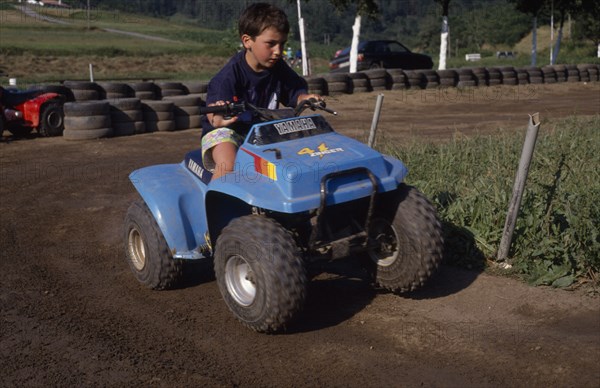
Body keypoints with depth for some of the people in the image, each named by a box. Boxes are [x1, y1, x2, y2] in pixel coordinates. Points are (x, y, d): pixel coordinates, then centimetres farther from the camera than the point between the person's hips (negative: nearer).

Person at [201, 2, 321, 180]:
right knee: (228, 166, -34)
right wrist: (217, 119, -55)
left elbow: (294, 93, 7)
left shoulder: (278, 69, -2)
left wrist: (305, 98, -17)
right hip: (226, 131, -6)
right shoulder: (230, 74, -21)